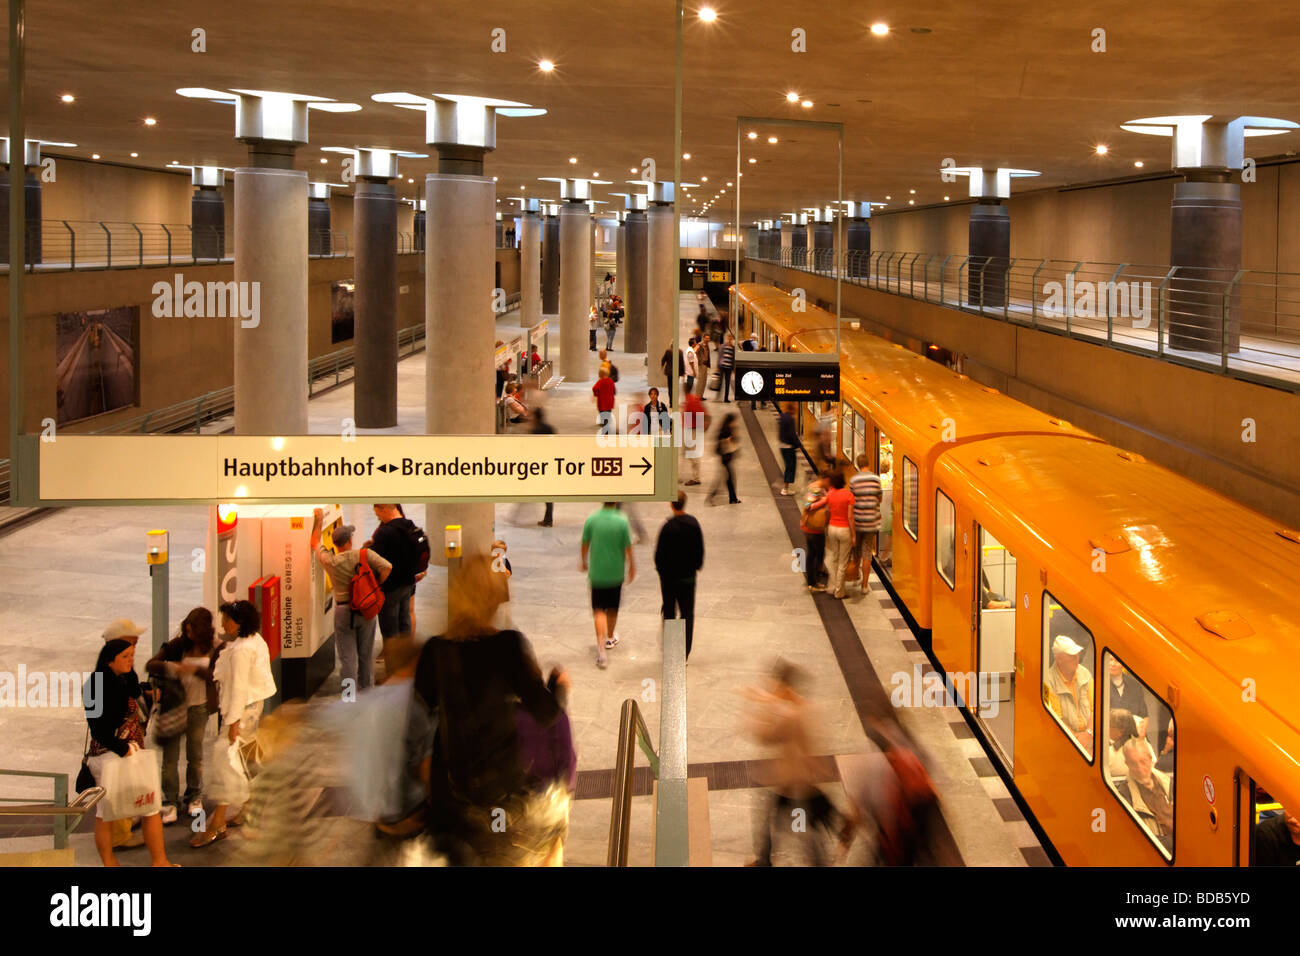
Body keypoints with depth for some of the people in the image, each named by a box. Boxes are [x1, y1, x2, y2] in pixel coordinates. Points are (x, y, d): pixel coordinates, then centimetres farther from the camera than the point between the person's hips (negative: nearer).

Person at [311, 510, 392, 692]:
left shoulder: (330, 561, -6)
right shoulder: (364, 554, -9)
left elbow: (315, 544, 10)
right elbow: (387, 567, -19)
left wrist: (318, 520, 19)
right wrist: (376, 586, -4)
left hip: (343, 611, -1)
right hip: (366, 609, 1)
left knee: (347, 657, 4)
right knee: (366, 655, 15)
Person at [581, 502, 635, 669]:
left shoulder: (591, 519, -9)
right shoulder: (621, 521, -13)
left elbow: (585, 544, 2)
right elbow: (628, 548, -7)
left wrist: (584, 562, 20)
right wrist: (632, 568, 8)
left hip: (597, 572, 0)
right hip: (616, 572, 0)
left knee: (599, 610, 0)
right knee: (613, 608, 19)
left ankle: (601, 647, -15)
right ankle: (610, 638, 39)